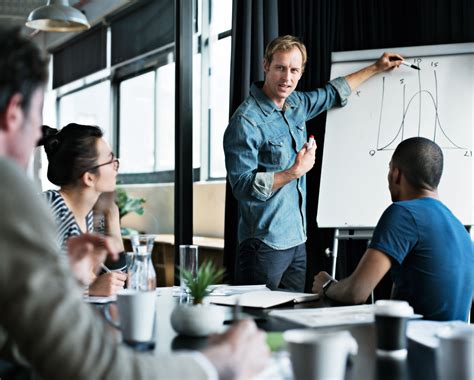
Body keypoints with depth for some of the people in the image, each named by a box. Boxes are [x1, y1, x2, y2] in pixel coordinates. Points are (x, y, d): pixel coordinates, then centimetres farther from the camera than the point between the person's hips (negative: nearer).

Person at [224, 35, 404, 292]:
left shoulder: (295, 104, 9)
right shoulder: (247, 121, -16)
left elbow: (332, 94, 29)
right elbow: (242, 185, -20)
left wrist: (375, 68, 34)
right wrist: (296, 171, -16)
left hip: (297, 241, 8)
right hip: (264, 245, -8)